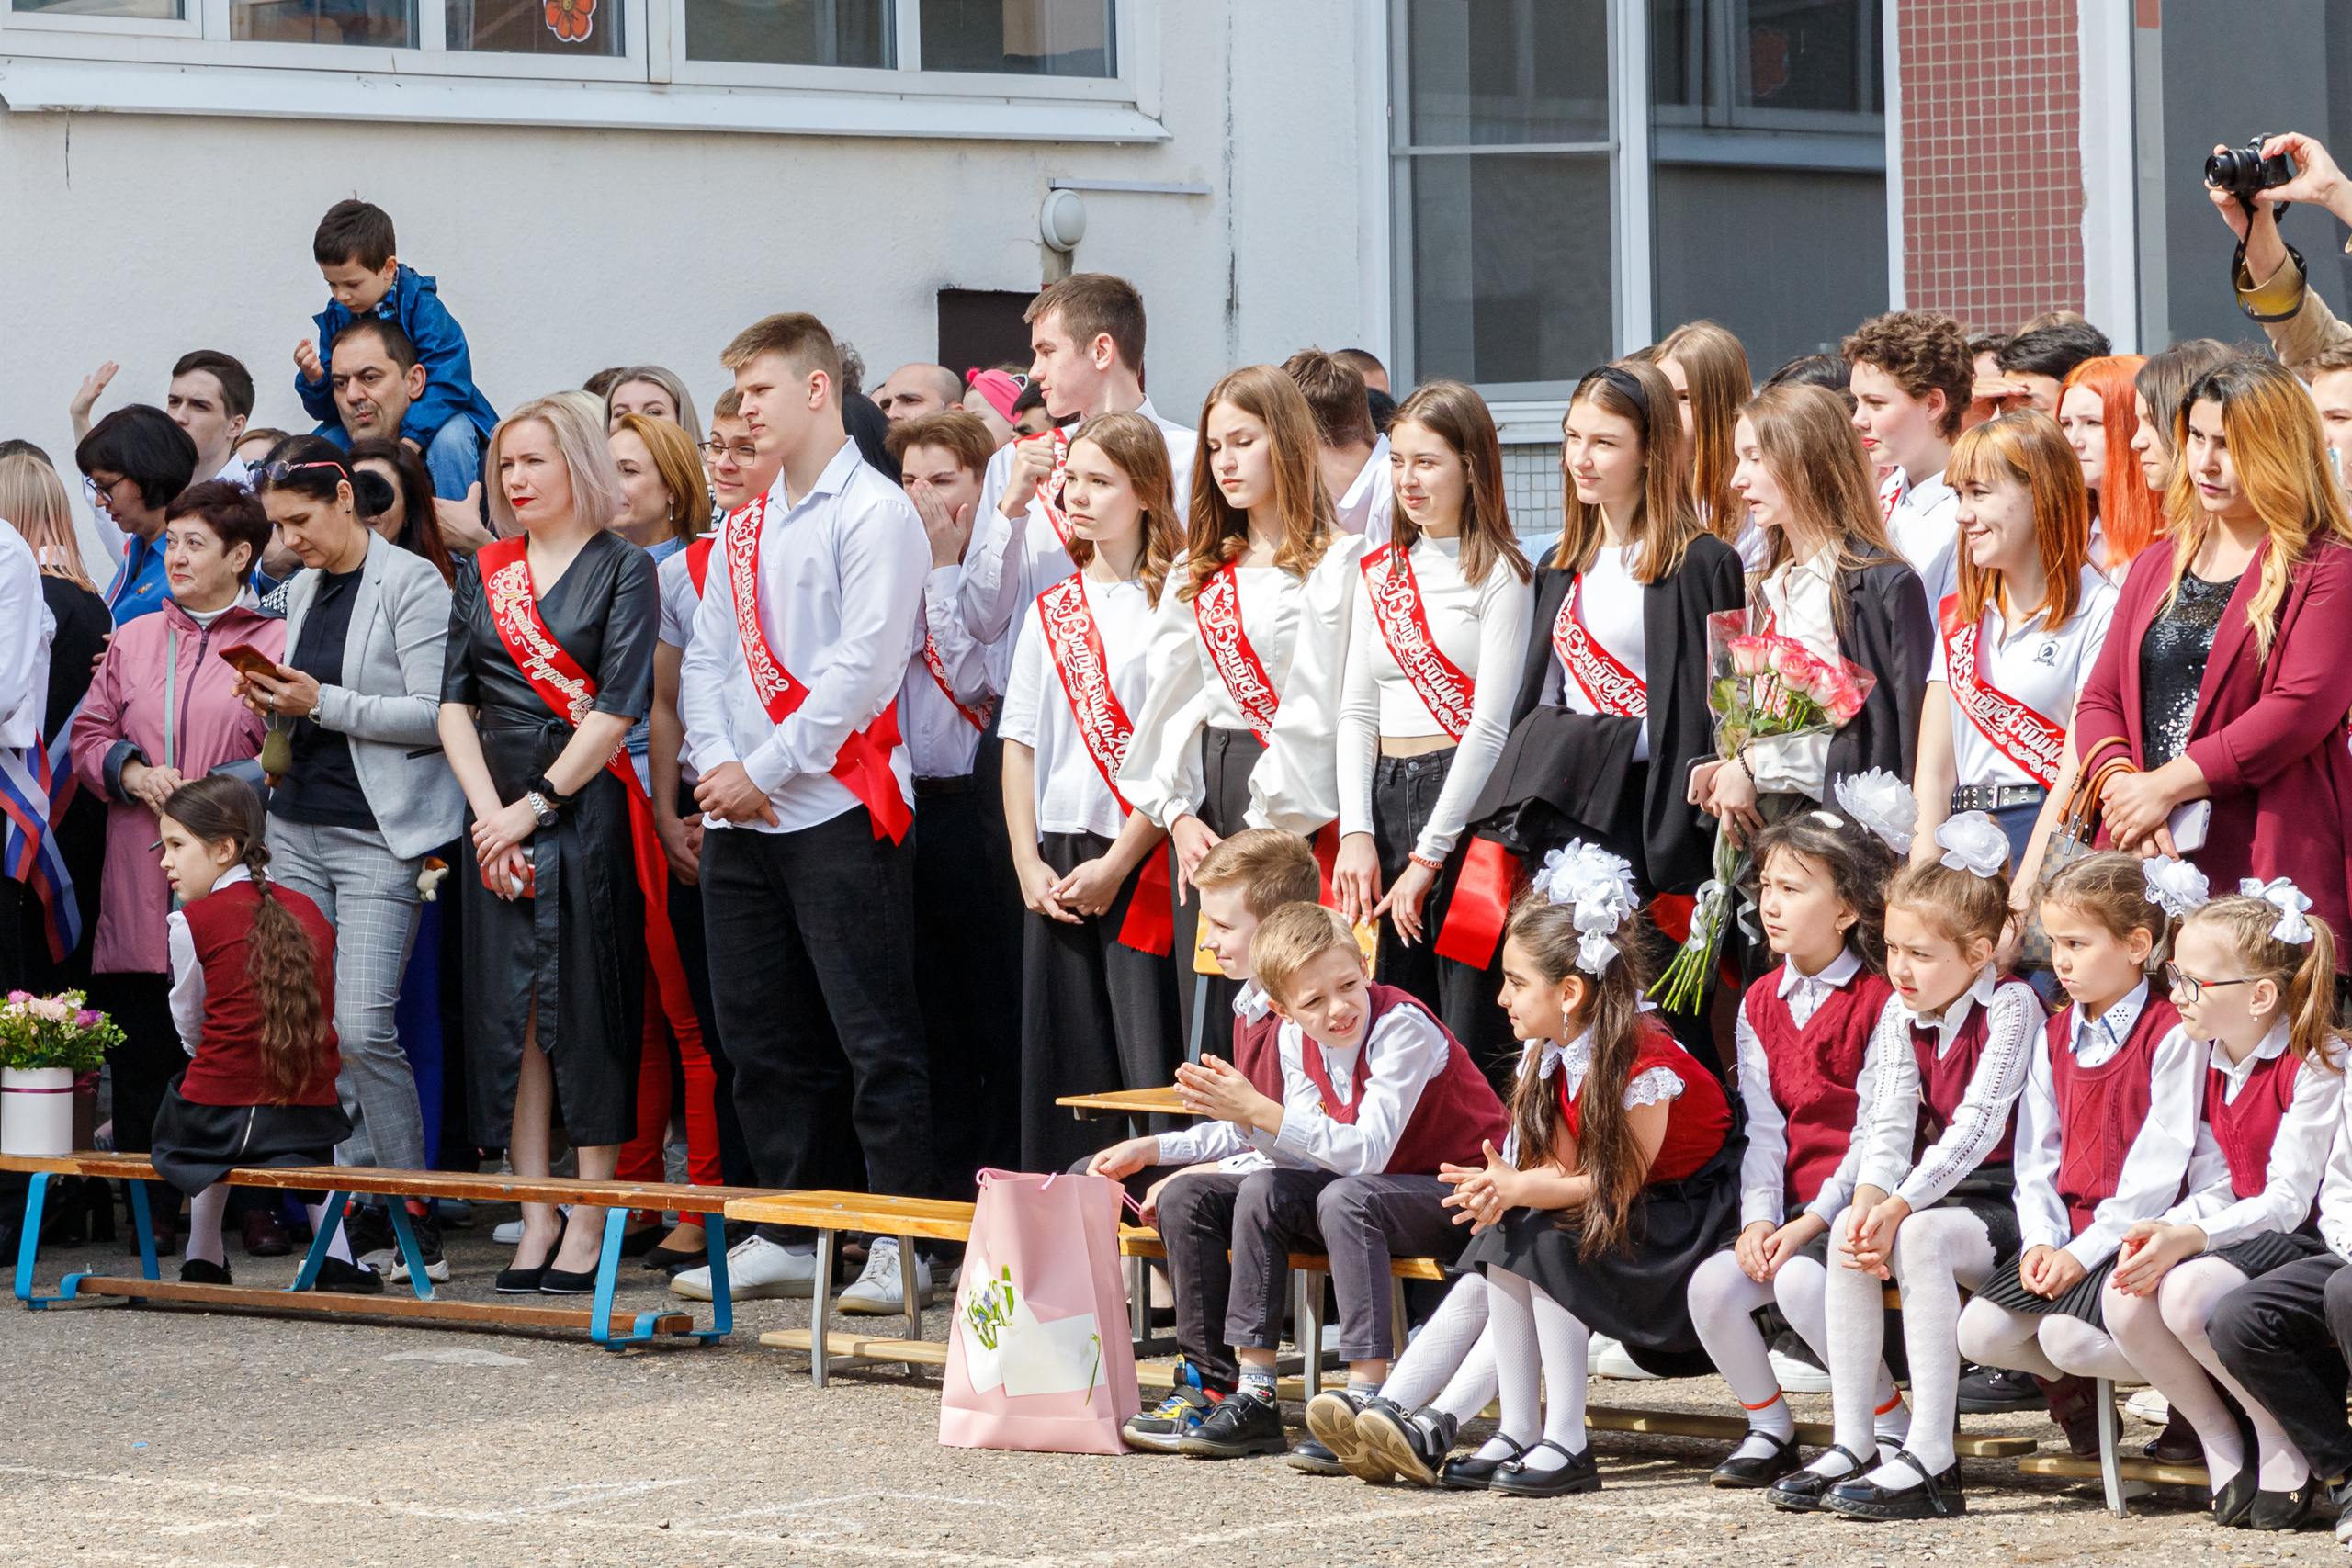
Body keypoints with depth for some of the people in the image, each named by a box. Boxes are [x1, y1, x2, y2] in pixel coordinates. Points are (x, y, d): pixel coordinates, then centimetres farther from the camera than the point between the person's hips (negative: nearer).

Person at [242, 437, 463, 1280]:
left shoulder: (411, 584, -7)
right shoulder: (303, 589, 16)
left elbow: (435, 716, -14)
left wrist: (321, 703, -17)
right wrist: (275, 704, 3)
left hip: (380, 832, -8)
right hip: (299, 826, 8)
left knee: (363, 1027, -14)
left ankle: (415, 1222, -6)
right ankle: (360, 1207, 7)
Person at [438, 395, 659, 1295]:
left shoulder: (621, 569, -1)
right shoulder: (484, 573, 14)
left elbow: (617, 709, -9)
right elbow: (454, 703, 8)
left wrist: (536, 806, -12)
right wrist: (488, 811, -6)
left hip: (586, 809, -5)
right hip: (497, 815, 5)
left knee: (588, 1010, -4)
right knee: (510, 1008, 3)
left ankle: (588, 1229, -1)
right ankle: (535, 1219, 7)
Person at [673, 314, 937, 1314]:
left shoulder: (875, 515, -5)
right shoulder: (743, 531, 18)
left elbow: (861, 667, -13)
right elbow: (705, 659, 14)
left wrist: (765, 771, -13)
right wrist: (716, 763, -4)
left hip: (837, 808, -8)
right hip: (739, 817, 8)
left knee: (874, 1034, -6)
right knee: (761, 1035, 9)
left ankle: (901, 1241, -5)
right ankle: (783, 1238, 15)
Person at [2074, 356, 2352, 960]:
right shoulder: (2157, 566, 21)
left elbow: (2303, 707, -12)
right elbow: (2100, 700, 15)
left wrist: (2167, 785, -13)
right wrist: (2123, 787, -7)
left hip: (2268, 862, -5)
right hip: (2145, 856, 5)